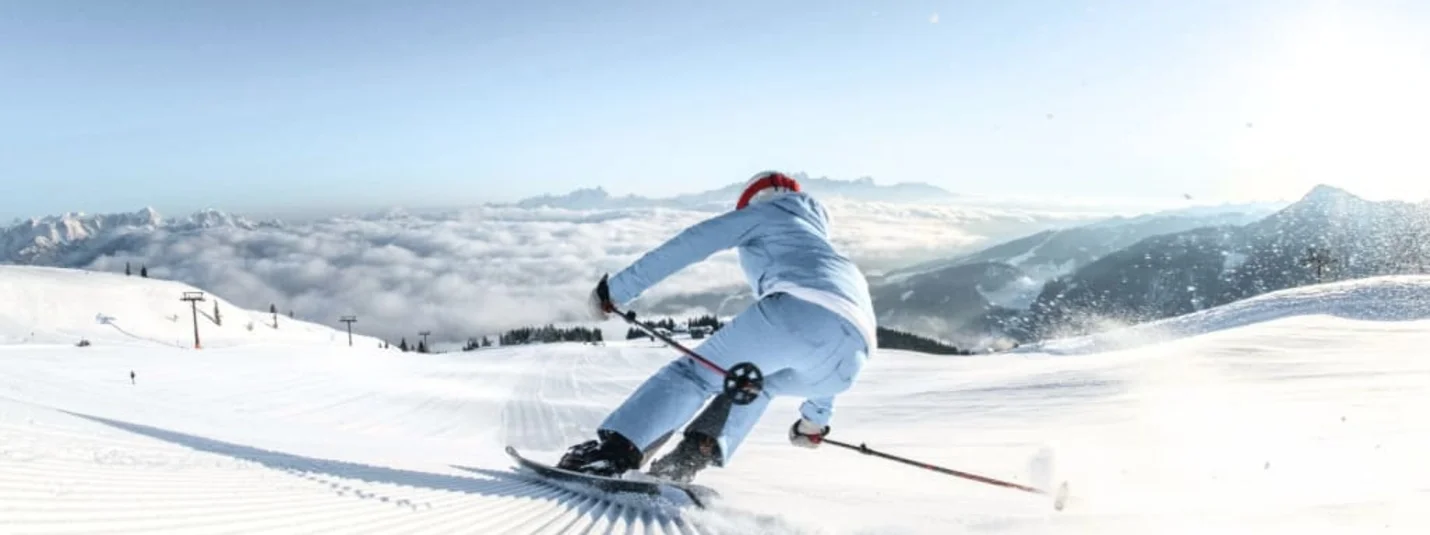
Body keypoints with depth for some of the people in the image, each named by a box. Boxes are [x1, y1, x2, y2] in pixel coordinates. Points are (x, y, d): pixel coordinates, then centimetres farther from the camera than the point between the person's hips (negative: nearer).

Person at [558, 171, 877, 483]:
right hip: (848, 360, 6)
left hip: (800, 309, -6)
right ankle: (699, 451, 4)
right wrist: (816, 419, 53)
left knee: (694, 373, 5)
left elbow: (689, 245, 16)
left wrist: (617, 289, 18)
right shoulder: (821, 244, 45)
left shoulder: (764, 212, 28)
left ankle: (615, 451, -15)